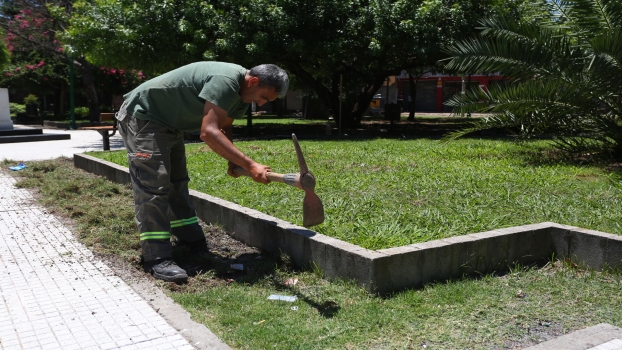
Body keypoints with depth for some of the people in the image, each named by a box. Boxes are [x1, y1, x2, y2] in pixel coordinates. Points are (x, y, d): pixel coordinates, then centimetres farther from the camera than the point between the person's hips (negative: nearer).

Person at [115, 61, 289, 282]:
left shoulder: (242, 92, 1)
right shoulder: (225, 81, -31)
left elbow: (224, 129, 7)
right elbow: (209, 132, -39)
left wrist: (233, 161, -11)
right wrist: (250, 165, -42)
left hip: (168, 123, 10)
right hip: (142, 116, -10)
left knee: (177, 182, 17)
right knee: (153, 187, -14)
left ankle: (191, 240, 29)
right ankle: (157, 259, -13)